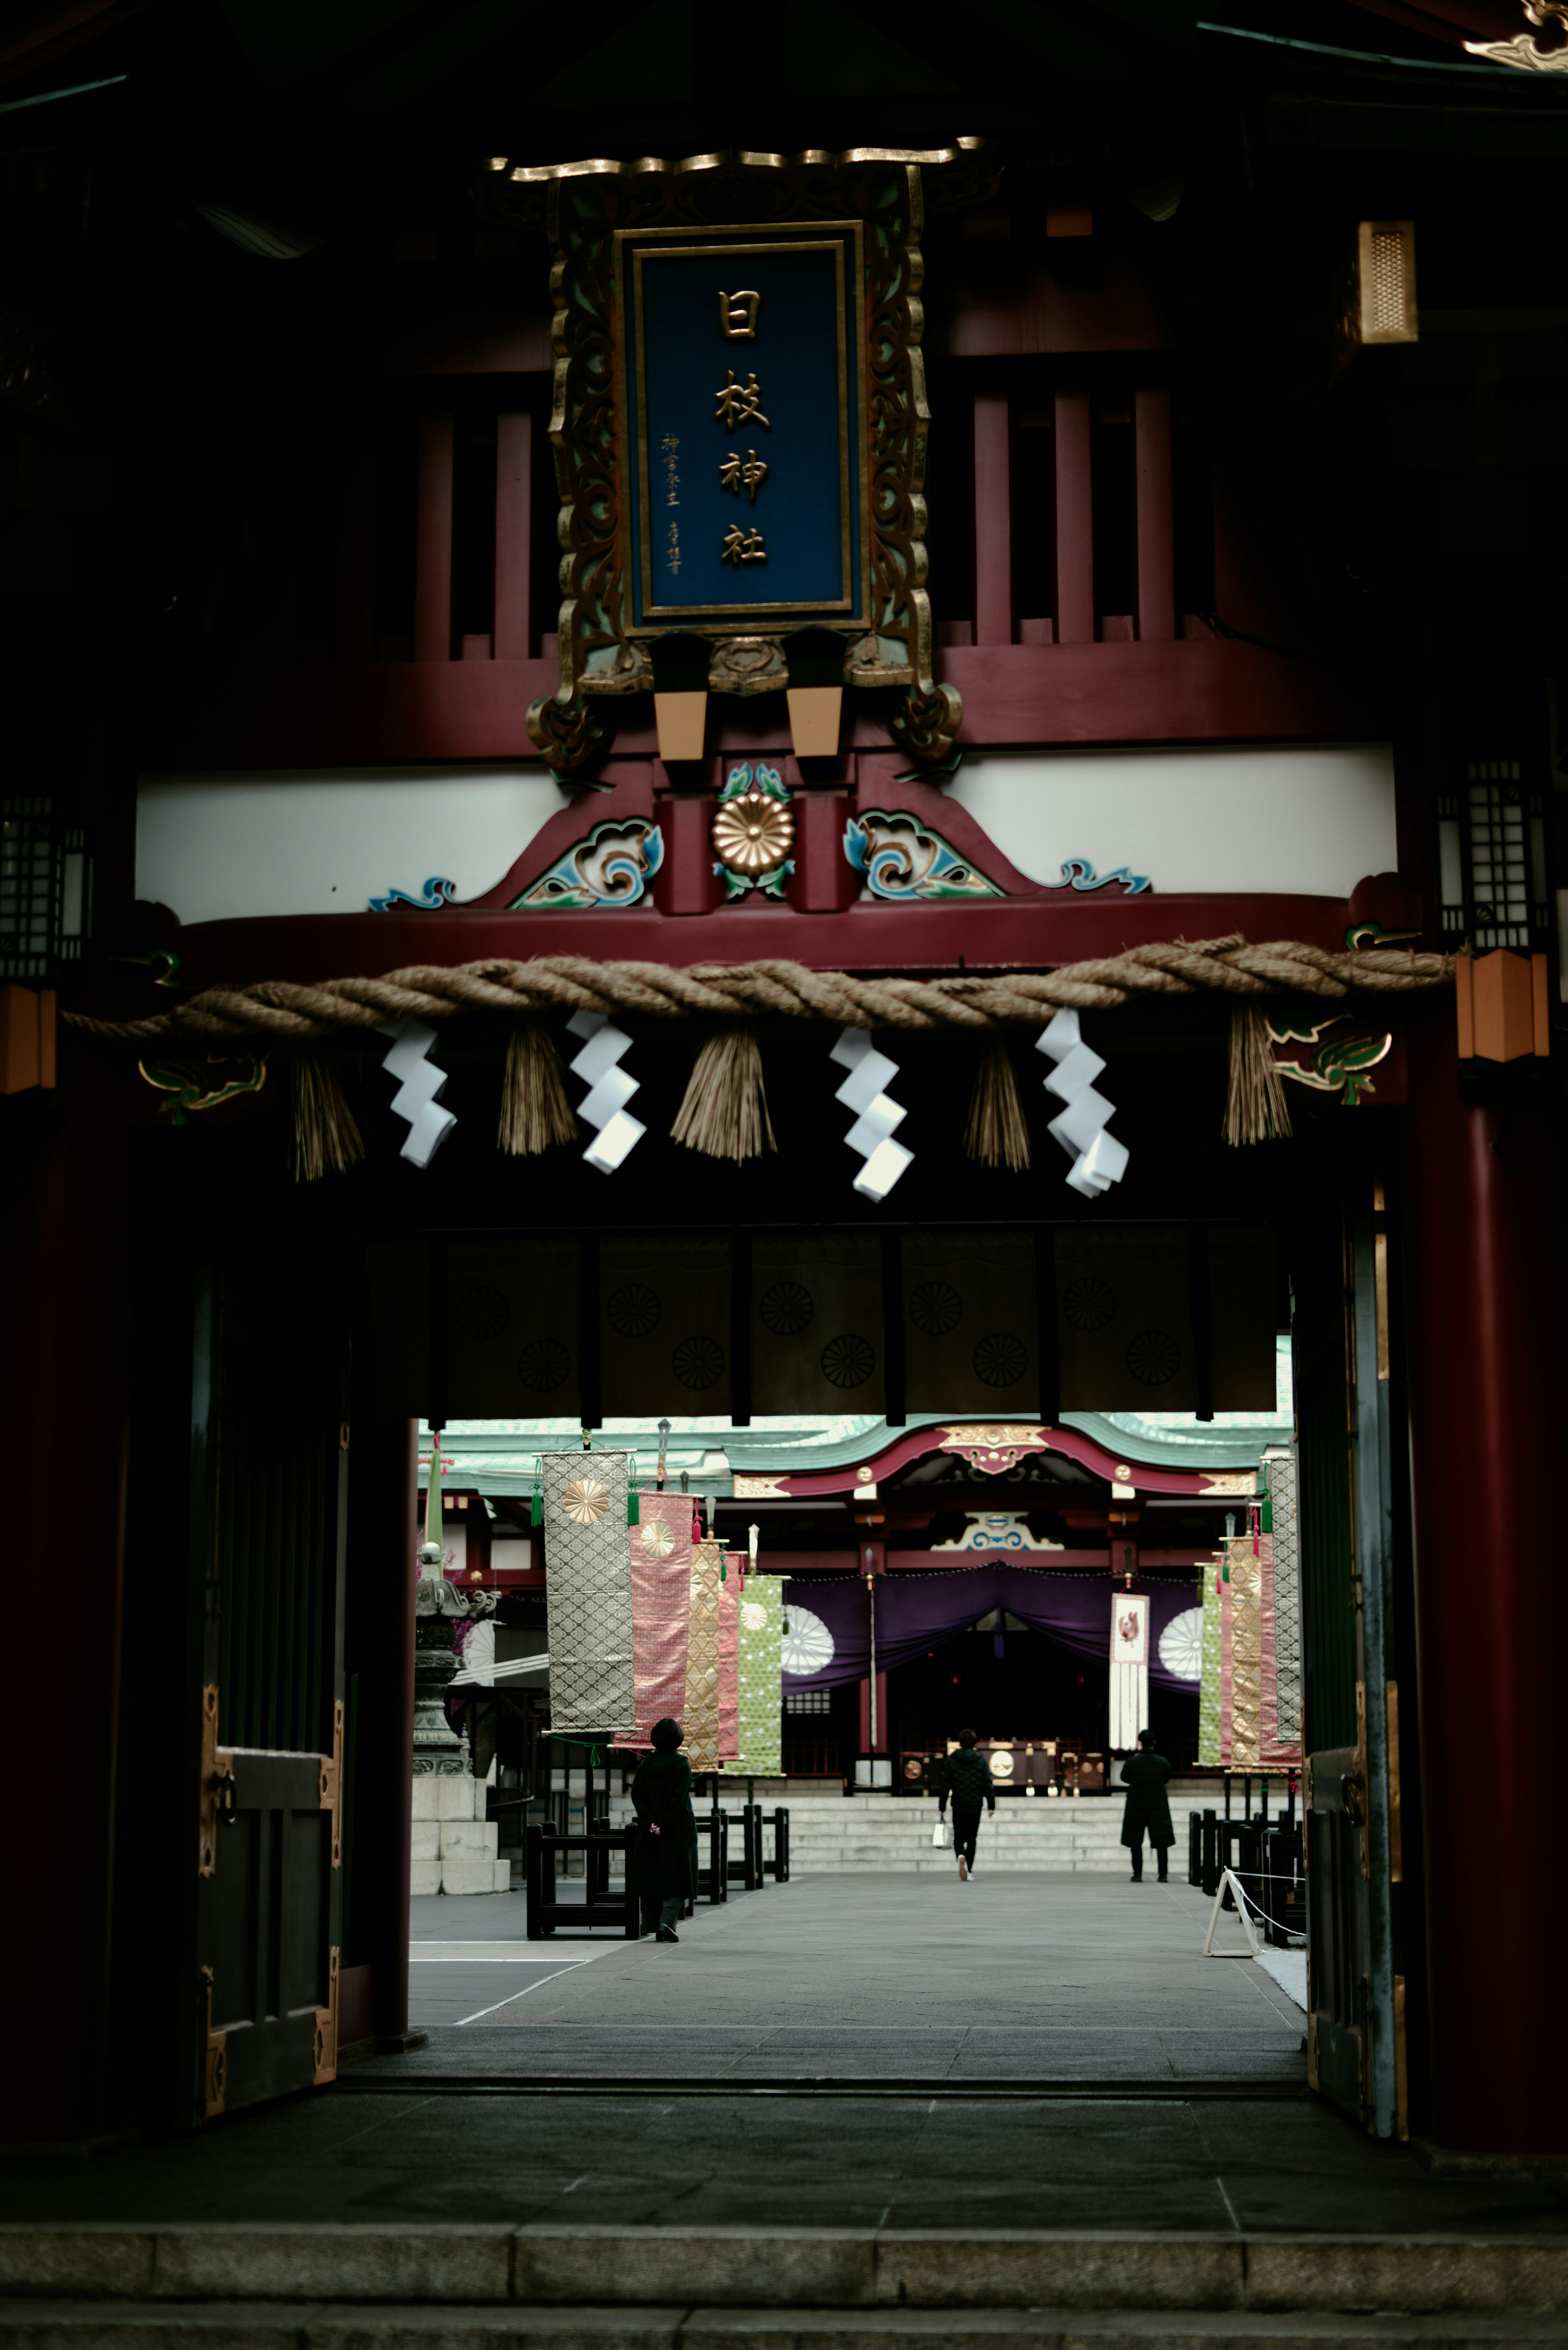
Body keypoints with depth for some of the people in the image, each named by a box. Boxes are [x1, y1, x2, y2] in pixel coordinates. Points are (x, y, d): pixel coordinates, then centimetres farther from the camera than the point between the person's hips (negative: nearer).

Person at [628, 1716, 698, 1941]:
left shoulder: (645, 1764, 4)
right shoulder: (682, 1764, -8)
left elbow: (637, 1795, -3)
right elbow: (679, 1799, -15)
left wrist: (651, 1823, -6)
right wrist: (664, 1825, -14)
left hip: (649, 1832, 4)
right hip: (677, 1830, -4)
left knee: (651, 1878, 11)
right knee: (677, 1878, 0)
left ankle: (653, 1926, 13)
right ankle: (666, 1921, -15)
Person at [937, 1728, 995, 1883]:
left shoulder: (952, 1760, -3)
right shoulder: (981, 1761, -1)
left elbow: (946, 1785, -3)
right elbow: (989, 1785, -1)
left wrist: (942, 1807, 2)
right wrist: (992, 1806, 6)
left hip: (958, 1807, -1)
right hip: (976, 1806, 1)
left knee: (959, 1838, 6)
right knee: (972, 1838, 14)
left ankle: (961, 1856, -26)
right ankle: (969, 1871, 13)